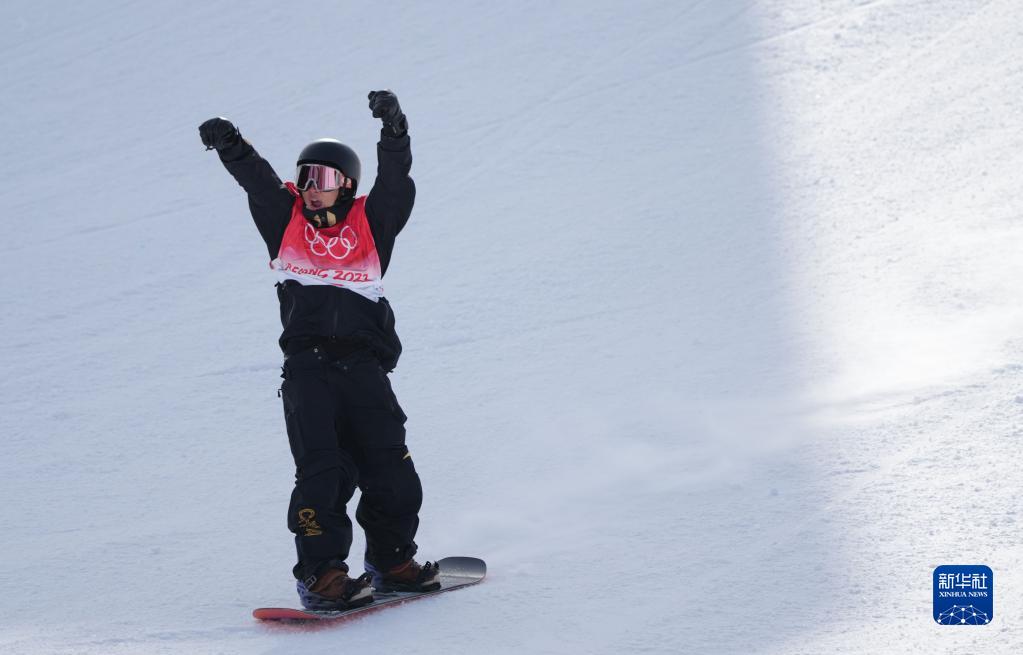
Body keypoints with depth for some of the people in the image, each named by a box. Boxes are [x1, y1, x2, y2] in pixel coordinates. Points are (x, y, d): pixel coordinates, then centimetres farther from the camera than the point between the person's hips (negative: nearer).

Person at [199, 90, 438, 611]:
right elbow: (257, 180, 1)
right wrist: (231, 147, -18)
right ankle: (321, 573, -8)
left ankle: (392, 561, 18)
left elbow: (395, 182, 0)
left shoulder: (370, 221, 14)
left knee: (392, 472, -1)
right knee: (323, 472, -12)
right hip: (307, 370, -1)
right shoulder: (286, 220, 15)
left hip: (365, 369, 1)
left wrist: (394, 131, -16)